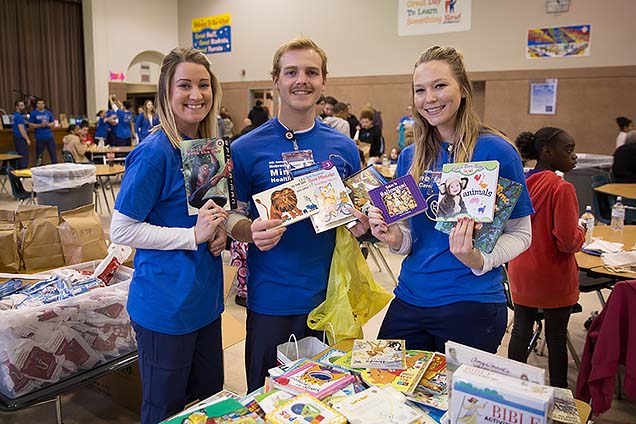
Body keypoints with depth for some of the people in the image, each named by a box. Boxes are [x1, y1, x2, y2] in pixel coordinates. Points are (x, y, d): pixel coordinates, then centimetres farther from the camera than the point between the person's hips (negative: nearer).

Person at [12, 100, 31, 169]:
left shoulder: (15, 115, 14)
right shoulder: (19, 116, -16)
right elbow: (21, 129, -18)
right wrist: (27, 139, -16)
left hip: (17, 138, 10)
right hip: (20, 138, -10)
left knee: (20, 156, 13)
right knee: (24, 157, -9)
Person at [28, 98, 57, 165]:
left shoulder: (48, 113, 9)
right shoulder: (33, 113, 1)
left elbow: (53, 123, 11)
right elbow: (30, 125, -2)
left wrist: (48, 124, -9)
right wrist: (40, 125, -14)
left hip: (49, 136, 2)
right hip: (39, 137, -2)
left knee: (53, 153, -2)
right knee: (39, 154, 5)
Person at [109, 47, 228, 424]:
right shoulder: (155, 152, -18)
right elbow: (121, 230, -17)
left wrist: (219, 231, -3)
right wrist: (193, 235, -20)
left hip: (205, 297, 7)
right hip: (166, 305, -7)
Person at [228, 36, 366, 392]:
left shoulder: (344, 147, 1)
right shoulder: (246, 148, -6)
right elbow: (232, 217, -2)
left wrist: (360, 224, -11)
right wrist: (251, 231, -23)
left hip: (328, 294, 2)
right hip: (270, 298, -2)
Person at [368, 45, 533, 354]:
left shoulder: (495, 151, -11)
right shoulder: (410, 157, 4)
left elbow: (520, 232, -6)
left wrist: (479, 260, -24)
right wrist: (393, 238, -11)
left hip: (471, 304, -4)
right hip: (409, 299, 5)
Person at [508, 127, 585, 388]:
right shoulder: (561, 188, -22)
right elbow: (568, 242, -22)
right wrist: (581, 229, -3)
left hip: (522, 274, 5)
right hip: (554, 279, -5)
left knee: (521, 331, 16)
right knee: (556, 337, 11)